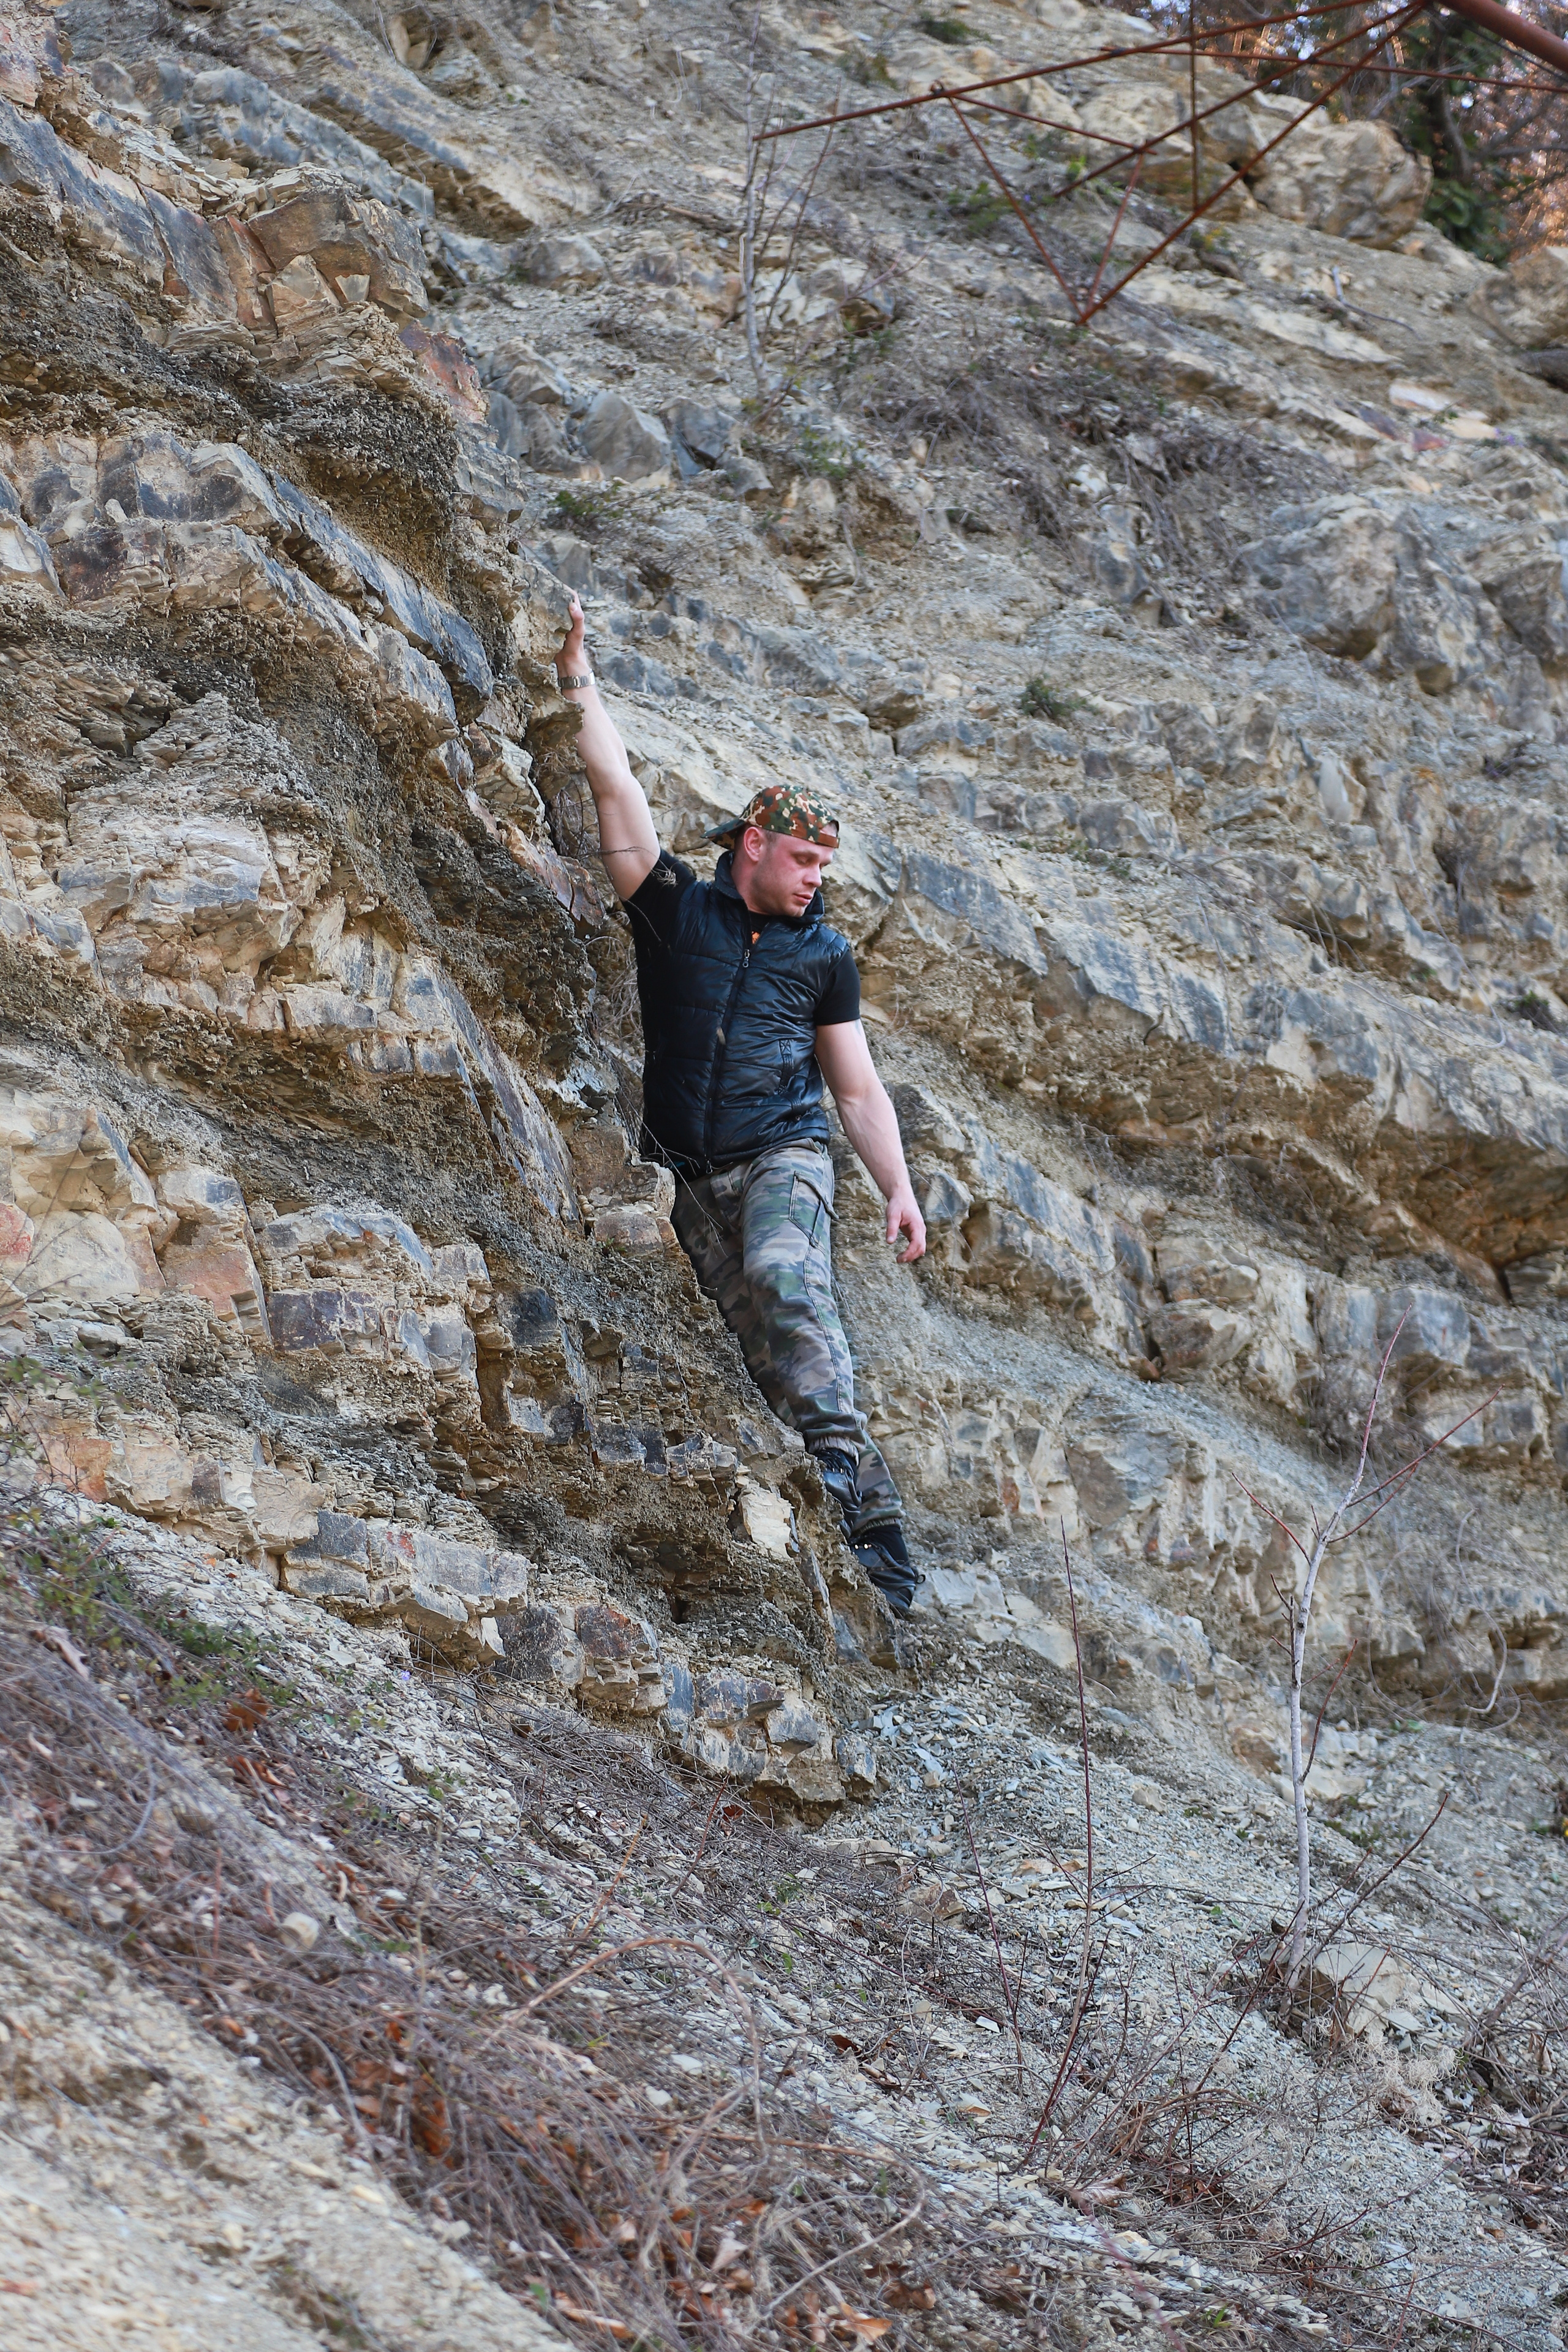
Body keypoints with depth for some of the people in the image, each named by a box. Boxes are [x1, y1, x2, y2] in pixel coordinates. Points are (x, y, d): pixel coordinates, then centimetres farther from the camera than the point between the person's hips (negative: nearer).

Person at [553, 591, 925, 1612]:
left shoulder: (824, 952, 13)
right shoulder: (675, 907, 9)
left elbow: (858, 1086, 15)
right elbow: (617, 786, 4)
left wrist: (899, 1187, 6)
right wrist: (579, 676, 1)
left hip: (784, 1156, -1)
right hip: (694, 1172, 2)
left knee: (786, 1279, -31)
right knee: (755, 1343, -6)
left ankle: (839, 1455, -43)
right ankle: (875, 1520, -7)